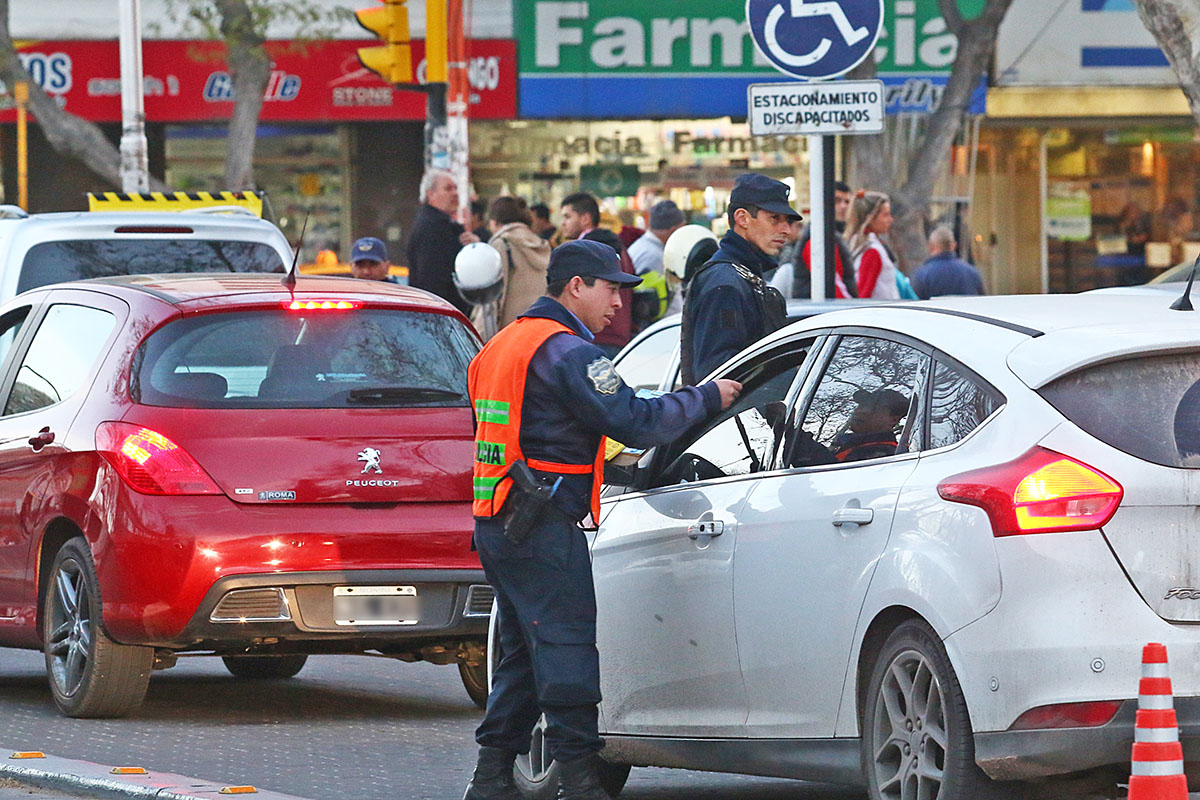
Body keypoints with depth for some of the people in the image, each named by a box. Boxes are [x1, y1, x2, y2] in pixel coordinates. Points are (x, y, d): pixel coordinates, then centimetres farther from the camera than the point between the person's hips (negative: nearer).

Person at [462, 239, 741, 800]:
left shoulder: (504, 345, 19)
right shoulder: (567, 352, -12)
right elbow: (636, 422, -17)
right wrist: (707, 398, -5)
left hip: (495, 523, 10)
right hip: (545, 528, -10)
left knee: (524, 652, 15)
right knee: (567, 649, -8)